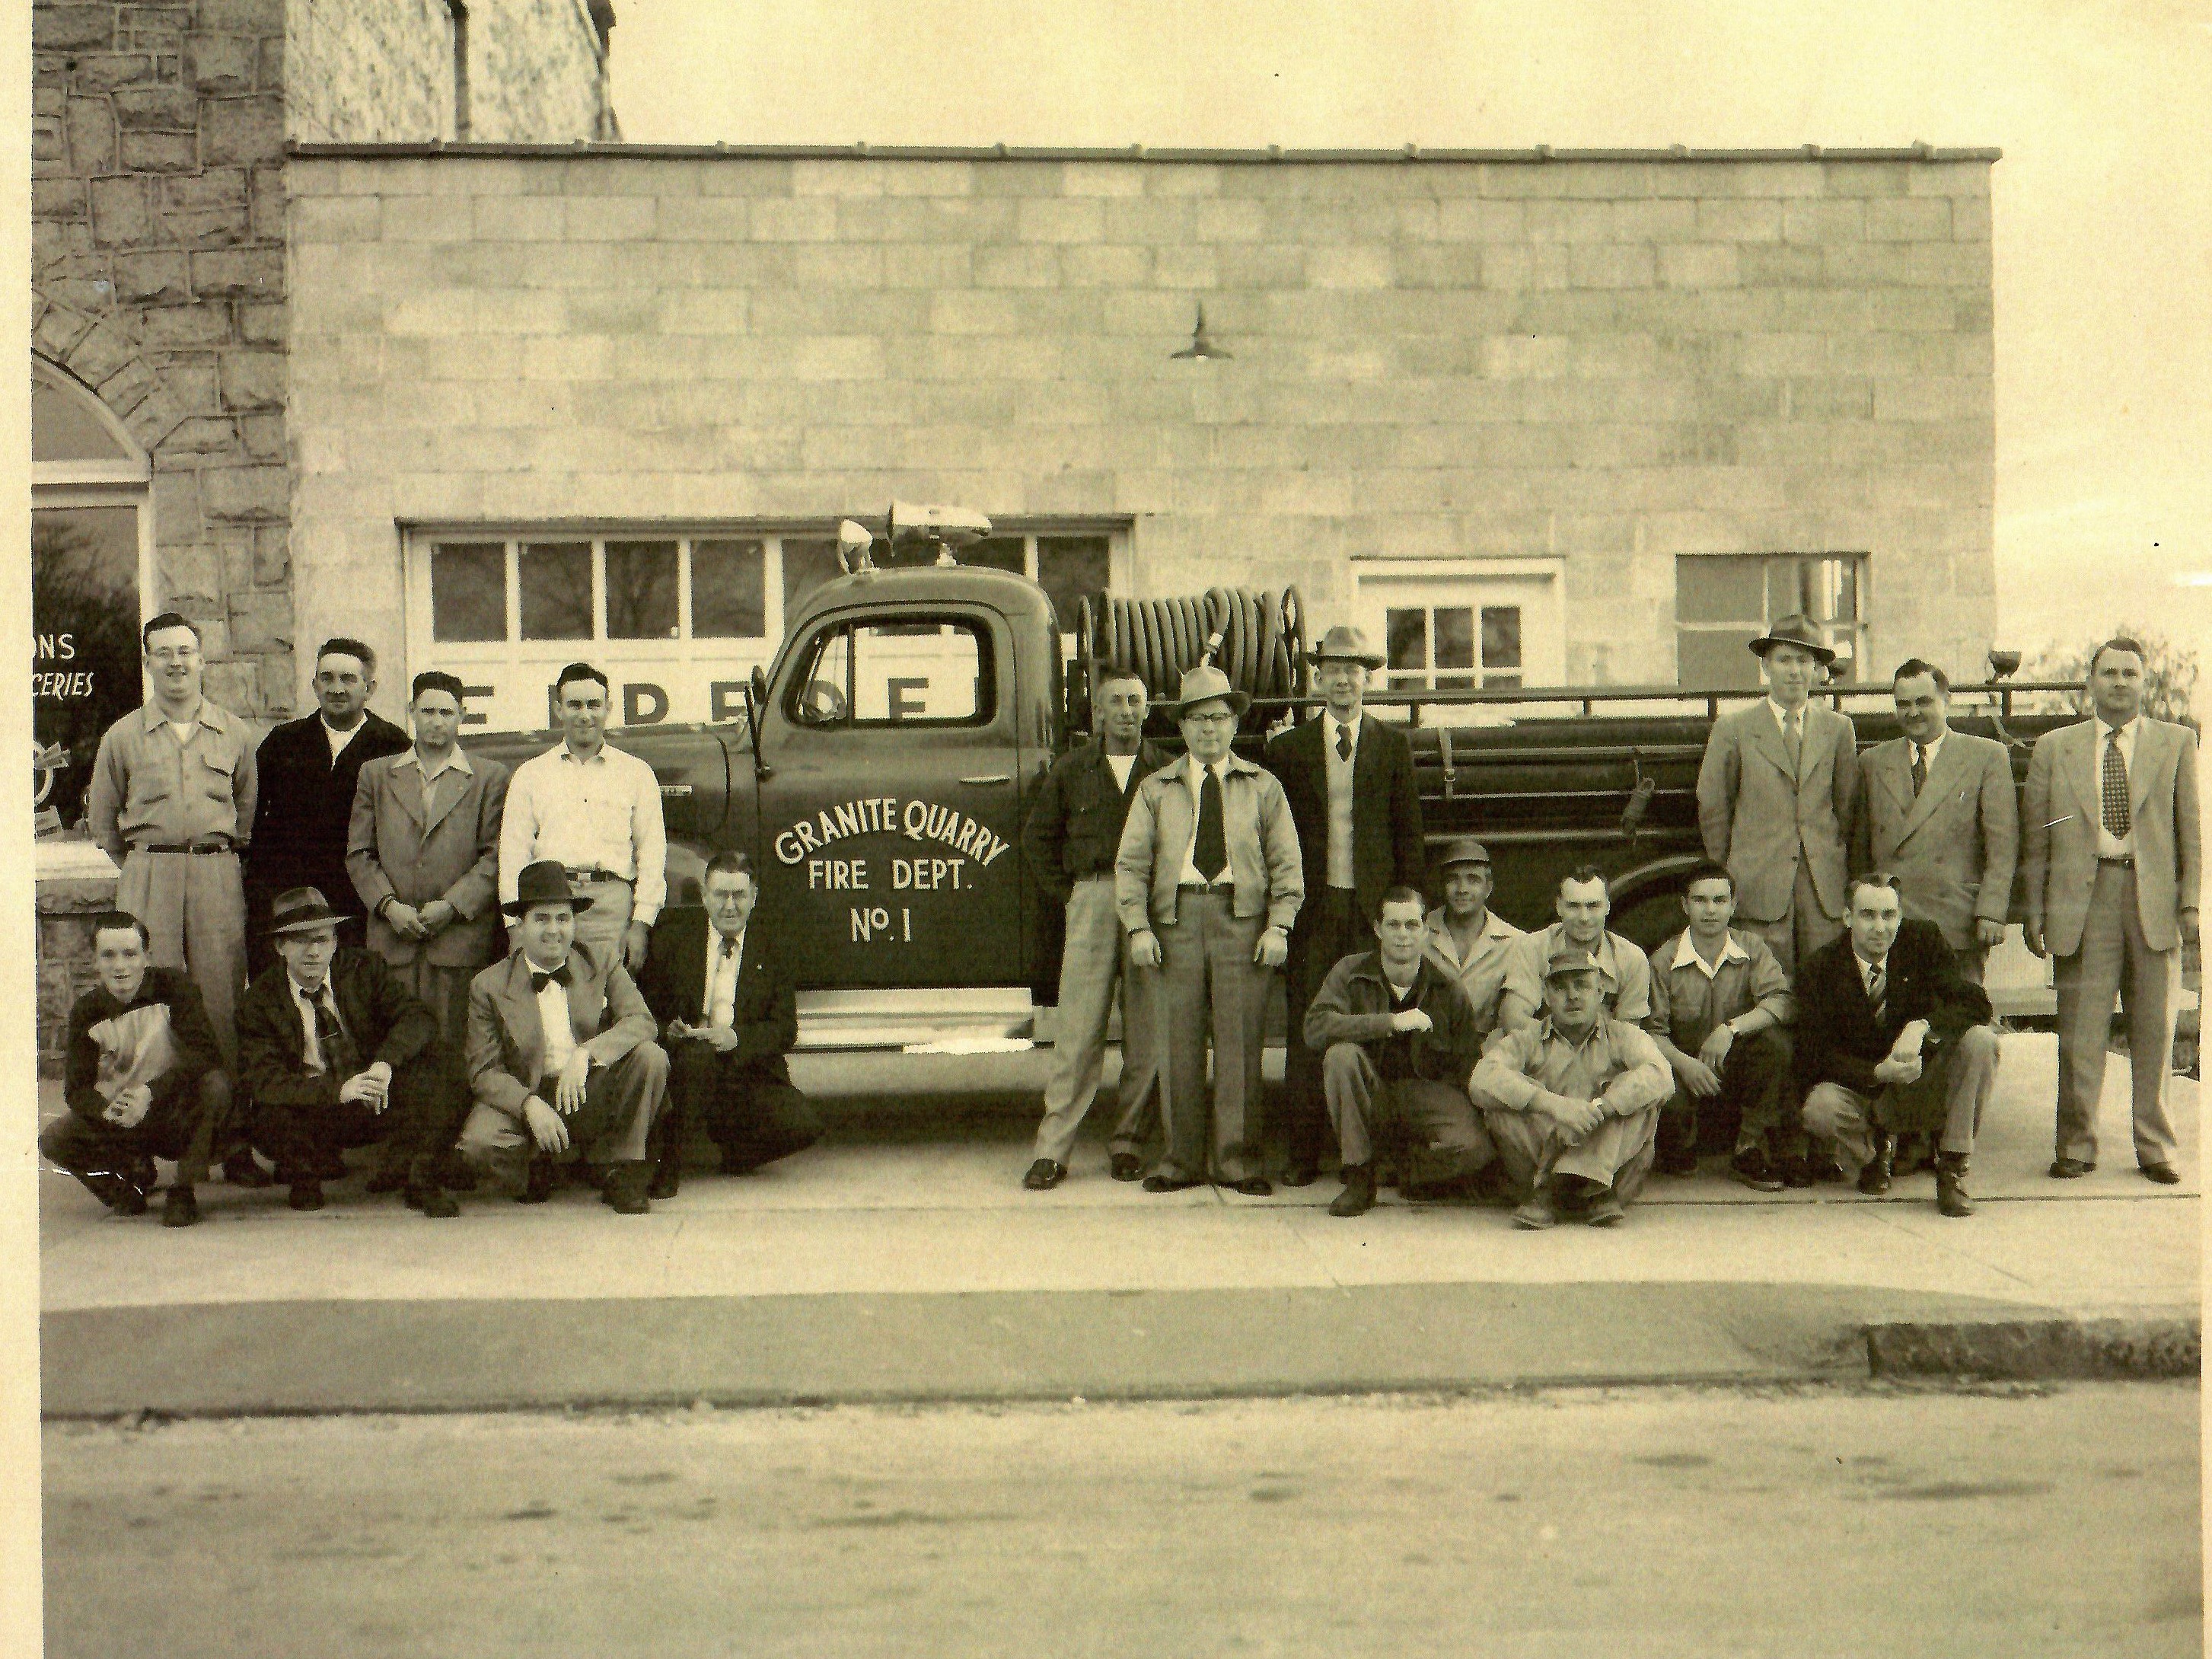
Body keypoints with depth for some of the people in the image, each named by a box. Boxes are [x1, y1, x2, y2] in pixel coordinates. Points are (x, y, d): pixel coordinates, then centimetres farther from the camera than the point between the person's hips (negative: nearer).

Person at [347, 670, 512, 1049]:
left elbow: (496, 856, 2)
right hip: (393, 940, 2)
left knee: (457, 1051, -4)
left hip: (461, 938, -2)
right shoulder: (377, 774, 16)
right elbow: (359, 854, 12)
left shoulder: (490, 777, 9)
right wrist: (388, 905, -4)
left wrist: (452, 906, -9)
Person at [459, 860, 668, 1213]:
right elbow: (485, 1071, -6)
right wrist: (530, 1104, -26)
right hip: (527, 1097, -1)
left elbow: (641, 1022, -10)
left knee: (651, 1056, -25)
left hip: (595, 1095, 1)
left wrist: (585, 1054, -27)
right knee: (478, 1141, -30)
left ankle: (618, 1172, -9)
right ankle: (541, 1162, 6)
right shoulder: (489, 986, -2)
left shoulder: (602, 961, 3)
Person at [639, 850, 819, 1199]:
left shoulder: (770, 948, 10)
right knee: (697, 1054, -38)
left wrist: (737, 1038, -17)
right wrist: (670, 1032, -17)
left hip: (749, 1070, 2)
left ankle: (736, 1153, 10)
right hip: (680, 1062, -1)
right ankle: (665, 1166, -20)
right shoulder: (673, 934, 8)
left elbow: (785, 1027, 2)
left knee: (804, 1127, -23)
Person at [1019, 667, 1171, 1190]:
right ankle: (1052, 1150, -2)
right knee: (1077, 1029, -3)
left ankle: (1129, 1142, 12)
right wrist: (1066, 893, 9)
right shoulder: (1072, 770, 12)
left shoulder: (1168, 771, 8)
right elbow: (1037, 836, 18)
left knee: (1147, 1034, 2)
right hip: (1091, 902, 0)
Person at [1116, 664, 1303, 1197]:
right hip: (1174, 919, 1)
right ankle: (1181, 1160, 9)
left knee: (1240, 1044, -1)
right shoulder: (1156, 789, 13)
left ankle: (1237, 1160, 7)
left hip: (1242, 919, 0)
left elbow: (1286, 863, 9)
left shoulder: (1262, 787, 13)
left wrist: (1279, 927, -3)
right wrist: (1138, 928, -4)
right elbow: (1131, 862, 7)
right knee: (1177, 1045, 0)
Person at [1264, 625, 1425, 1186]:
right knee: (1306, 1032, 0)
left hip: (1373, 906, 0)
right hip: (1311, 908, 0)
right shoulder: (1289, 748, 11)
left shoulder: (1393, 745, 10)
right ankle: (1301, 1154, 5)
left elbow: (1409, 830, 8)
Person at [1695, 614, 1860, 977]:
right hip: (1759, 888, -2)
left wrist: (1837, 863, 13)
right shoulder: (1733, 729, 3)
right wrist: (1724, 877, 9)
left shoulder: (1839, 729, 12)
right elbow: (1712, 808, 7)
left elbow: (1847, 805, 16)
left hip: (1825, 889, 2)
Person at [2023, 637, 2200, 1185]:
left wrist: (2191, 901, -2)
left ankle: (2155, 1148, 16)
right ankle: (2076, 1146, 11)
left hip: (2154, 897, 0)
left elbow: (2191, 830, 7)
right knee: (2080, 1031, 0)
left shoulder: (2177, 743, 9)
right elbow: (2037, 840, 9)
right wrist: (2035, 913, 4)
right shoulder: (2054, 747, 10)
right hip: (2082, 896, 0)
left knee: (2154, 1031, 5)